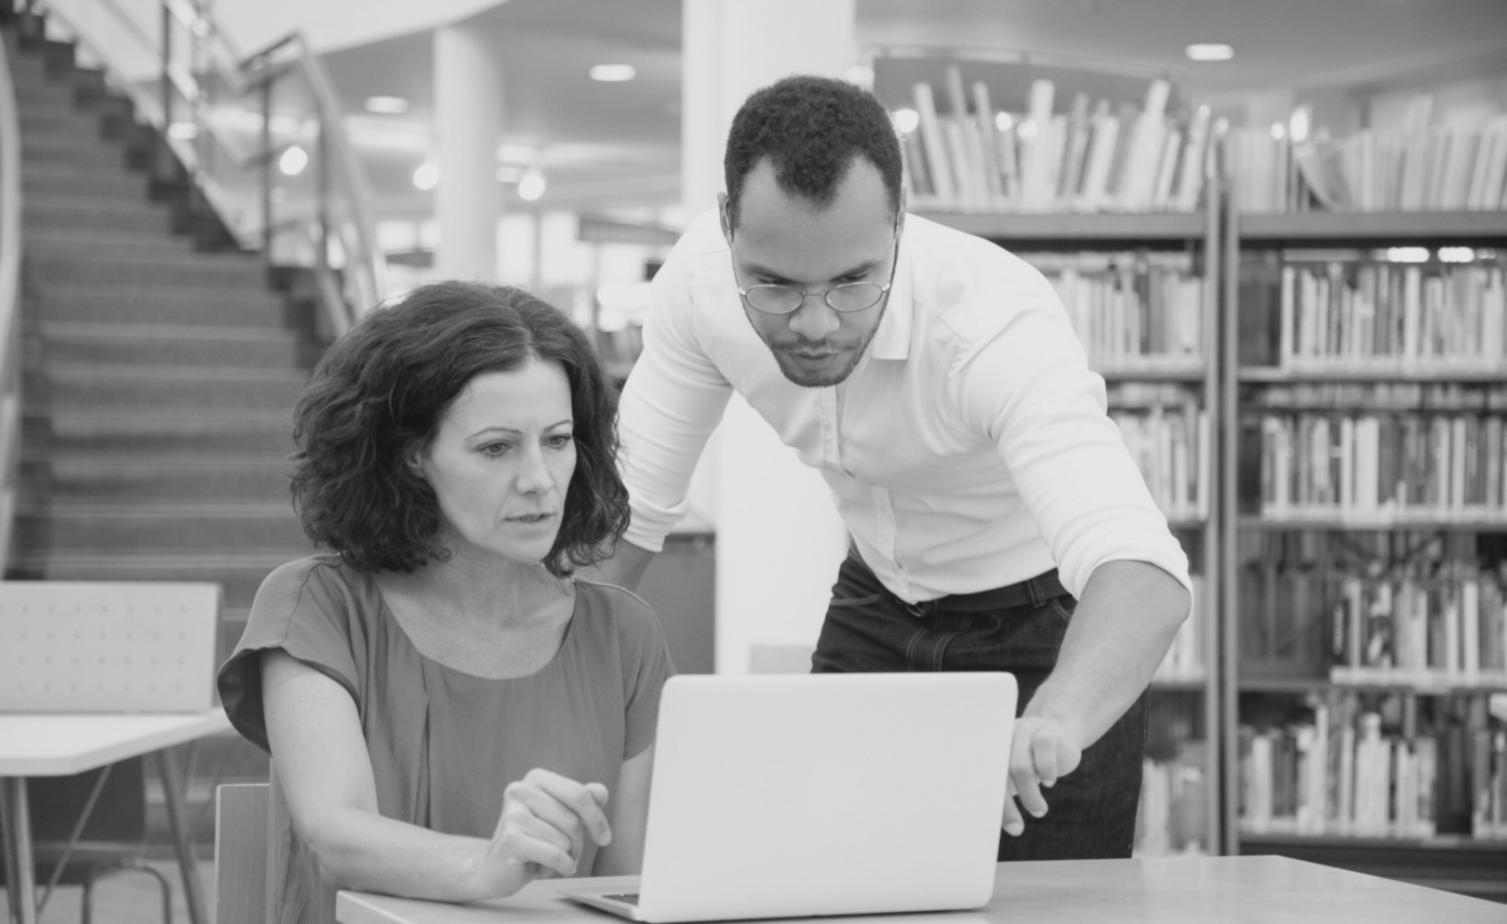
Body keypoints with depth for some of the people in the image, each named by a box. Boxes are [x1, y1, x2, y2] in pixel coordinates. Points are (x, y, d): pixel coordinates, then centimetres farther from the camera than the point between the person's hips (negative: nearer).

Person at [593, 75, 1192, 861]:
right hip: (879, 599, 4)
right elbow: (625, 504, -11)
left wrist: (1053, 724, -67)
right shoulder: (699, 279, -22)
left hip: (1045, 618, -4)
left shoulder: (994, 319, -36)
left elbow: (1143, 569, -48)